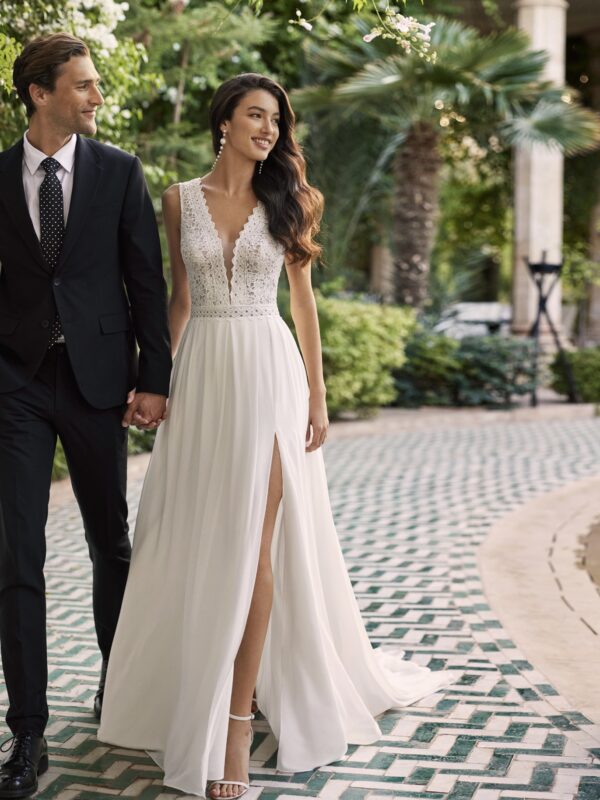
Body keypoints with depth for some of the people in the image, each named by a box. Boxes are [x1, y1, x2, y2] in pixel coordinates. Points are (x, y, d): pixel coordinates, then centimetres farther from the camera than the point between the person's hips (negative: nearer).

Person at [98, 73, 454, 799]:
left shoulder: (282, 200, 5)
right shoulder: (182, 200, 6)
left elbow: (303, 299, 6)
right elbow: (179, 298, 12)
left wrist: (317, 394, 1)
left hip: (268, 372, -1)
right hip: (203, 374, 2)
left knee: (254, 544, -7)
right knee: (194, 543, 6)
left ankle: (236, 721, -2)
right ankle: (187, 701, 26)